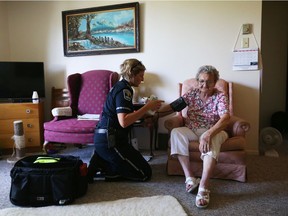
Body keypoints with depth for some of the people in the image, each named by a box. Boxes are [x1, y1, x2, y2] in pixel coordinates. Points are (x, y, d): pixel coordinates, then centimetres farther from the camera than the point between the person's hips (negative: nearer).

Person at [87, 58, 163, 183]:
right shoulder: (124, 90, -15)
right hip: (110, 140, -10)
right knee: (145, 173, -2)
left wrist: (145, 114, 5)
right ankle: (100, 166, -6)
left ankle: (100, 160, 7)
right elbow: (124, 122, -28)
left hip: (104, 138, 10)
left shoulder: (119, 86, 15)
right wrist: (148, 106, -22)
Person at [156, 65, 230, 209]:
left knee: (214, 138, -38)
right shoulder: (191, 93, 4)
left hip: (212, 131, -3)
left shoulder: (220, 96, -7)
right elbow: (172, 107, -1)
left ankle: (203, 187, -43)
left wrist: (208, 134, -42)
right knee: (176, 132, -27)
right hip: (191, 131, 3)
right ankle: (189, 178, -29)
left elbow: (225, 118, -24)